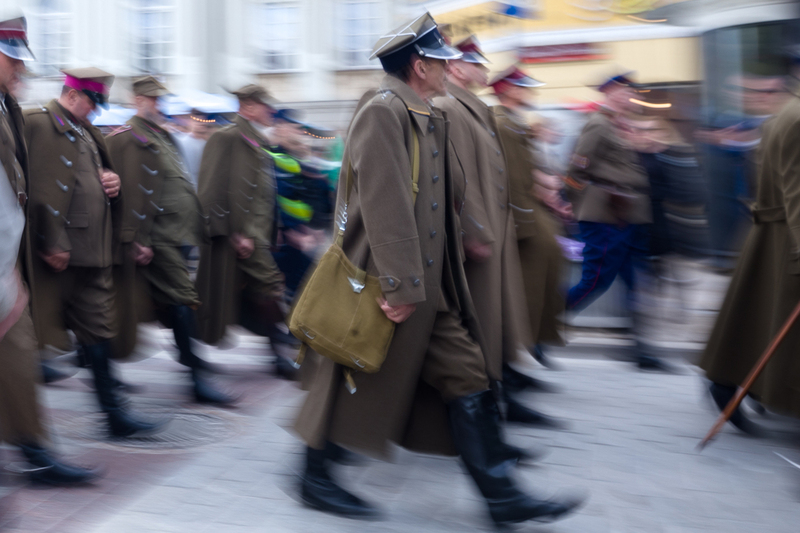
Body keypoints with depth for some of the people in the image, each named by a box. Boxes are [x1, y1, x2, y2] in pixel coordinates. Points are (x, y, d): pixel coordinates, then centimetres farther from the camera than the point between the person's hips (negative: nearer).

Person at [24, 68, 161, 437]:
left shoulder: (85, 130, 18)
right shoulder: (38, 123, -10)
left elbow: (101, 173, 31)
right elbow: (38, 187, -19)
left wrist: (112, 180, 6)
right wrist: (51, 244, -22)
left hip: (94, 251, 9)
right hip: (62, 254, -9)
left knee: (98, 329, 11)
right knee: (40, 330, 2)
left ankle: (115, 414, 17)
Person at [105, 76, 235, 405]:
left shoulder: (163, 138, 21)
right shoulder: (127, 139, -10)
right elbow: (130, 193, -17)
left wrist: (197, 227, 22)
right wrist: (138, 241, -21)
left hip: (179, 235, 9)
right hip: (158, 238, -9)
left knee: (171, 303, 15)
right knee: (184, 301, -10)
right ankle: (199, 378, -7)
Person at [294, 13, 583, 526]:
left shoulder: (431, 118, 14)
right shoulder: (383, 112, -16)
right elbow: (385, 207, -23)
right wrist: (400, 287, -25)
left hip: (428, 287, 9)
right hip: (388, 287, -9)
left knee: (466, 378, 7)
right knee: (355, 382, 6)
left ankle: (502, 496, 13)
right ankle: (316, 477, 26)